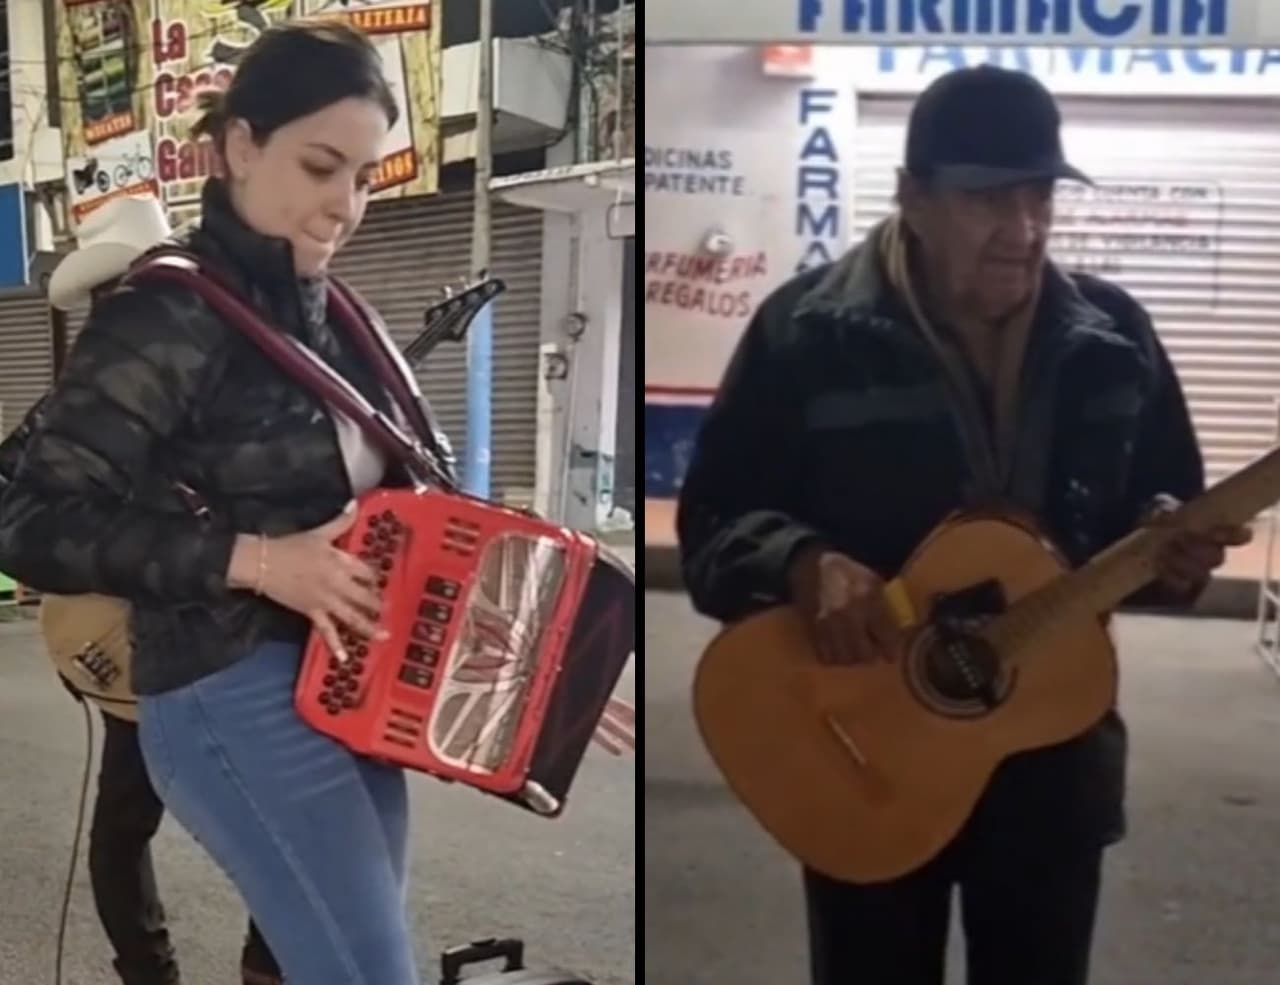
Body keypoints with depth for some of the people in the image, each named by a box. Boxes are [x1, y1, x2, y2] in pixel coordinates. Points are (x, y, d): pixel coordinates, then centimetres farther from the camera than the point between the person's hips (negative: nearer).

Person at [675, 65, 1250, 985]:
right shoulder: (808, 329, -11)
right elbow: (713, 519, -8)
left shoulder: (1113, 335, -1)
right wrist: (804, 565, -28)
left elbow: (1167, 502, 9)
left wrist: (1172, 546, -14)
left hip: (1050, 754, 3)